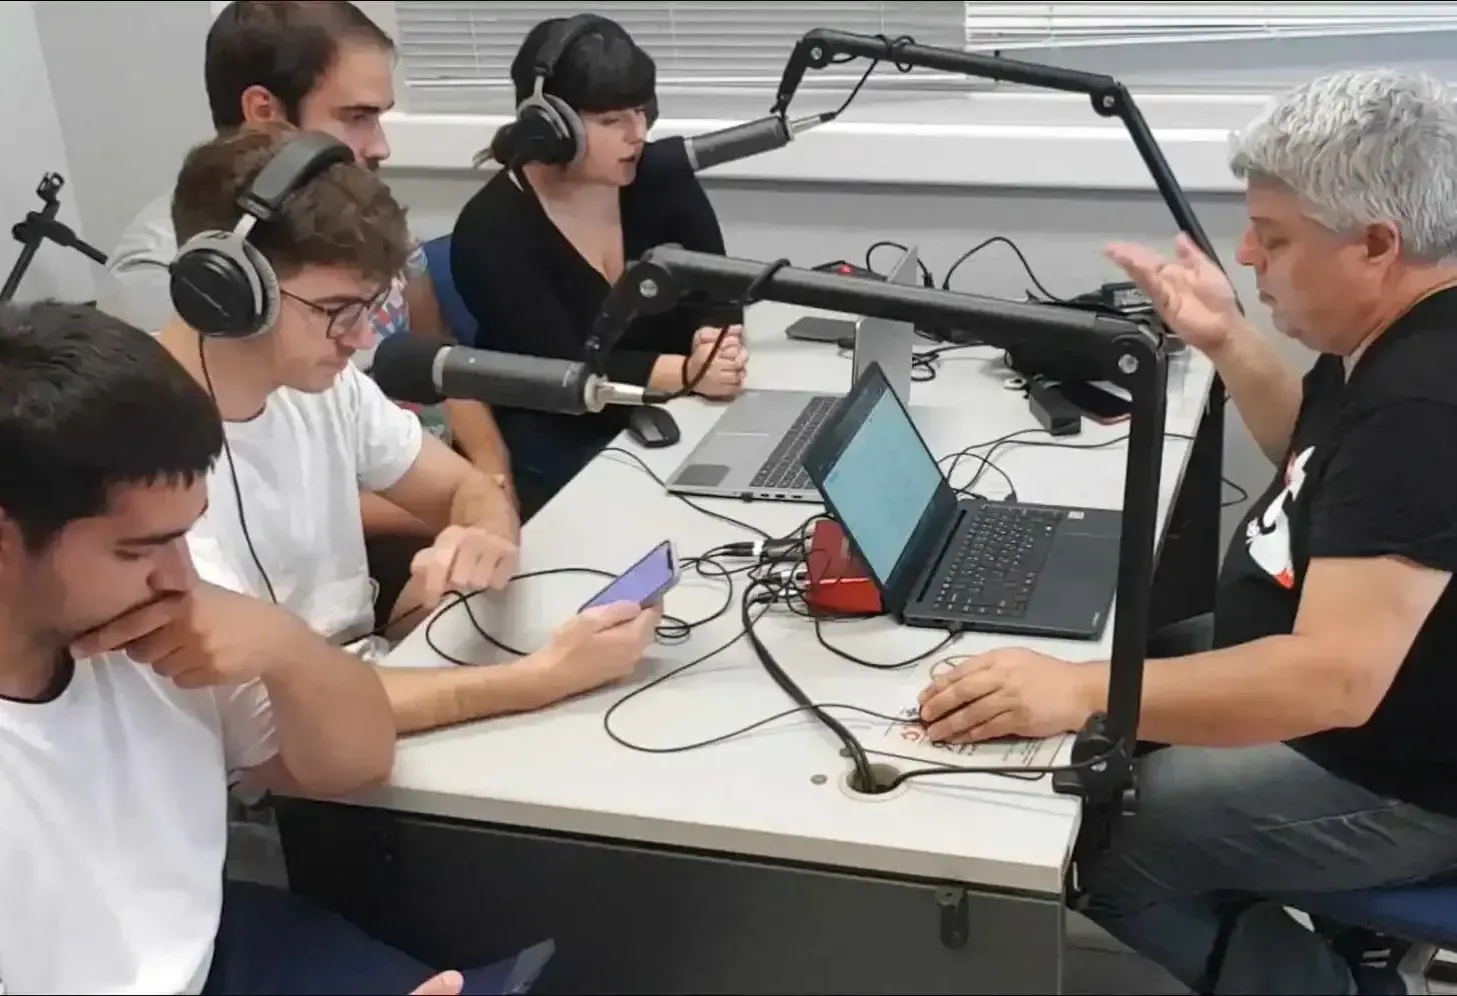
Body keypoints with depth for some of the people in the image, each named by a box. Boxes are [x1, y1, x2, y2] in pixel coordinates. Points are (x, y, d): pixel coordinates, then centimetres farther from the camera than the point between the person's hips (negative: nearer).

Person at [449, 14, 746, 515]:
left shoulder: (662, 177, -2)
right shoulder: (492, 231, -16)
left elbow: (714, 294, -6)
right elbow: (565, 370, -23)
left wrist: (716, 342, -30)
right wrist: (687, 371, -36)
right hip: (554, 449, -5)